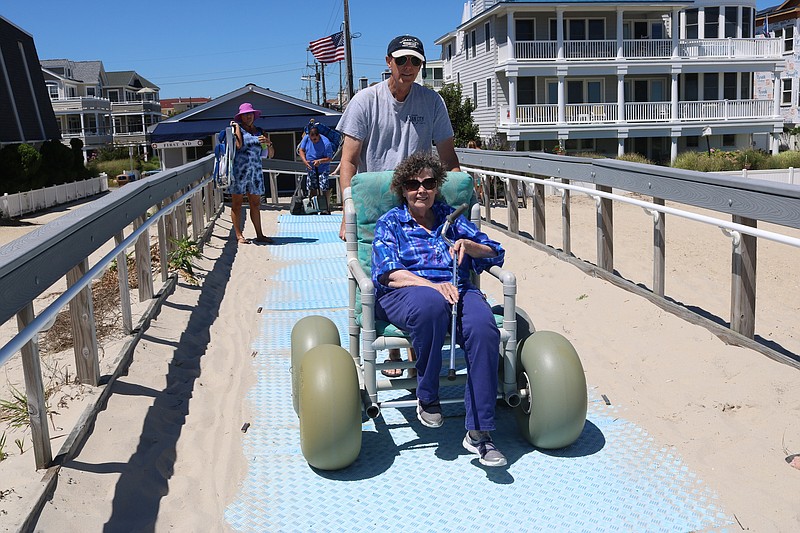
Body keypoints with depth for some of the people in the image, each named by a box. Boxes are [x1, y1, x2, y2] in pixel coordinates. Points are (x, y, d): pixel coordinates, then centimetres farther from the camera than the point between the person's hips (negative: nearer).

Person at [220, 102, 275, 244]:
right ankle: (239, 235, 2)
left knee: (255, 204, 6)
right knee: (237, 203, -1)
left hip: (256, 170, 5)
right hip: (238, 170, -5)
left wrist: (268, 143, -3)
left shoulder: (260, 132, 17)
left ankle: (259, 235, 9)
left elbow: (271, 154, 16)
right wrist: (236, 127, -6)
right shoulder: (236, 128, 3)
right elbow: (238, 145, -17)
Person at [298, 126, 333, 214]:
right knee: (312, 188, 10)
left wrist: (320, 161, -33)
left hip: (323, 169, -5)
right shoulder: (306, 138, -6)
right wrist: (304, 160, -15)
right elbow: (301, 150, 2)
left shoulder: (326, 143, -21)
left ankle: (326, 209, -5)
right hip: (310, 168, 5)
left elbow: (329, 158, -16)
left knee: (325, 189, -11)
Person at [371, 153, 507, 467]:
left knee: (484, 328, -33)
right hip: (405, 293, -2)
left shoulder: (452, 218, 25)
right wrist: (432, 285, -18)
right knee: (431, 304, -41)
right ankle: (427, 397, -20)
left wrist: (469, 245, -2)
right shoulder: (390, 223, 16)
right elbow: (388, 273, -2)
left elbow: (496, 255, 20)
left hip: (457, 289, 3)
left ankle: (478, 432, -29)